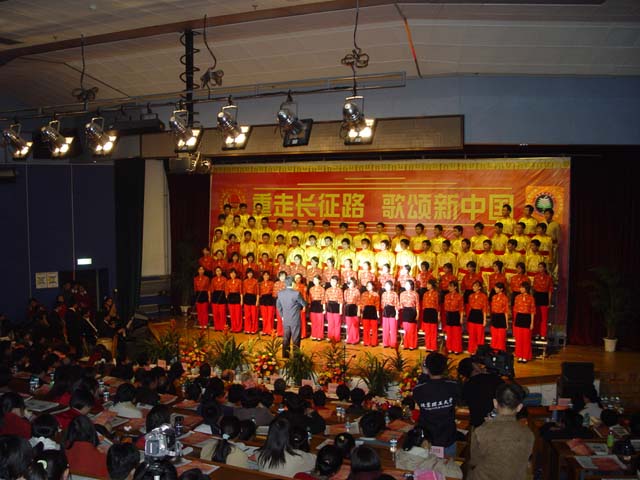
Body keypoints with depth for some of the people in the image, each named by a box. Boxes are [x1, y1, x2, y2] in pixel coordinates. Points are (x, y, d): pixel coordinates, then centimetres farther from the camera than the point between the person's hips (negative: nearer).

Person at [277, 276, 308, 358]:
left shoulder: (280, 293, -2)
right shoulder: (296, 293, -18)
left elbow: (278, 305, 9)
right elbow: (304, 304, -7)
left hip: (285, 319, 5)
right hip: (295, 319, -5)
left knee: (286, 338, 14)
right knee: (296, 338, 6)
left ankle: (285, 354, 21)